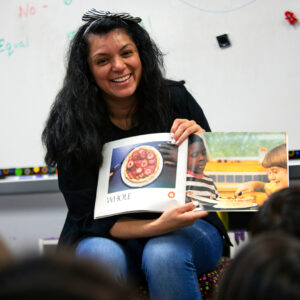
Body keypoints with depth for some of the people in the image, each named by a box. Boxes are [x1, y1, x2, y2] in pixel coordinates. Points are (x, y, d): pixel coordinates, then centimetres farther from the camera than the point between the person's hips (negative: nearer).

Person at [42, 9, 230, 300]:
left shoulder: (175, 99, -8)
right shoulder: (71, 125, -10)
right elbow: (88, 216, -12)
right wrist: (155, 227, -28)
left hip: (187, 232, 0)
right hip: (112, 235, 0)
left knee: (164, 254, -33)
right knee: (102, 255, -33)